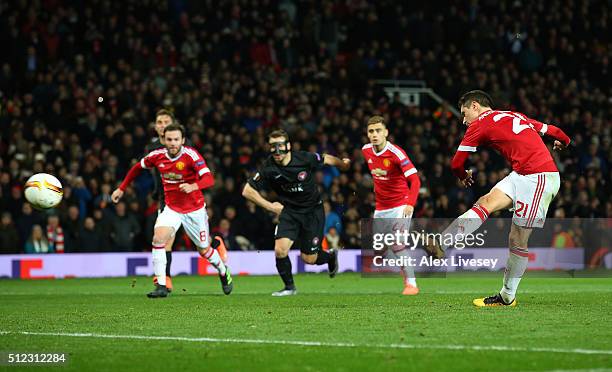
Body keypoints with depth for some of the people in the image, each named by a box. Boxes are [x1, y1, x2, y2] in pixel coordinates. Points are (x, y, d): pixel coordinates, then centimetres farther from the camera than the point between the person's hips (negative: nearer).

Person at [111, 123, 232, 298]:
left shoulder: (191, 155, -22)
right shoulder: (157, 156, -8)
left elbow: (209, 179, -32)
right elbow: (138, 167, 12)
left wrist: (193, 186, -51)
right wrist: (121, 188, 15)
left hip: (194, 209, -3)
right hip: (171, 208, 3)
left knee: (204, 250, 10)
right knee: (158, 238, -23)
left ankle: (223, 272, 44)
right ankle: (161, 286, -18)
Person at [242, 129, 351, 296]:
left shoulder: (305, 159, -20)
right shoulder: (268, 168, -17)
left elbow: (327, 159, 1)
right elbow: (247, 190, -9)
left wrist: (343, 163, 21)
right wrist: (269, 206, -15)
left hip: (313, 211, -1)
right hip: (289, 211, 2)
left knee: (309, 259, 1)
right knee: (280, 250, -18)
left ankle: (330, 255, 36)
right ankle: (289, 287, 6)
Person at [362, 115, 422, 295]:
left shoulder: (396, 153, -21)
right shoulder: (366, 151, -1)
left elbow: (415, 180, -27)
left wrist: (410, 203, -40)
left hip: (400, 205, -7)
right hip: (381, 208, 7)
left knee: (397, 244, -22)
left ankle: (412, 284, -11)